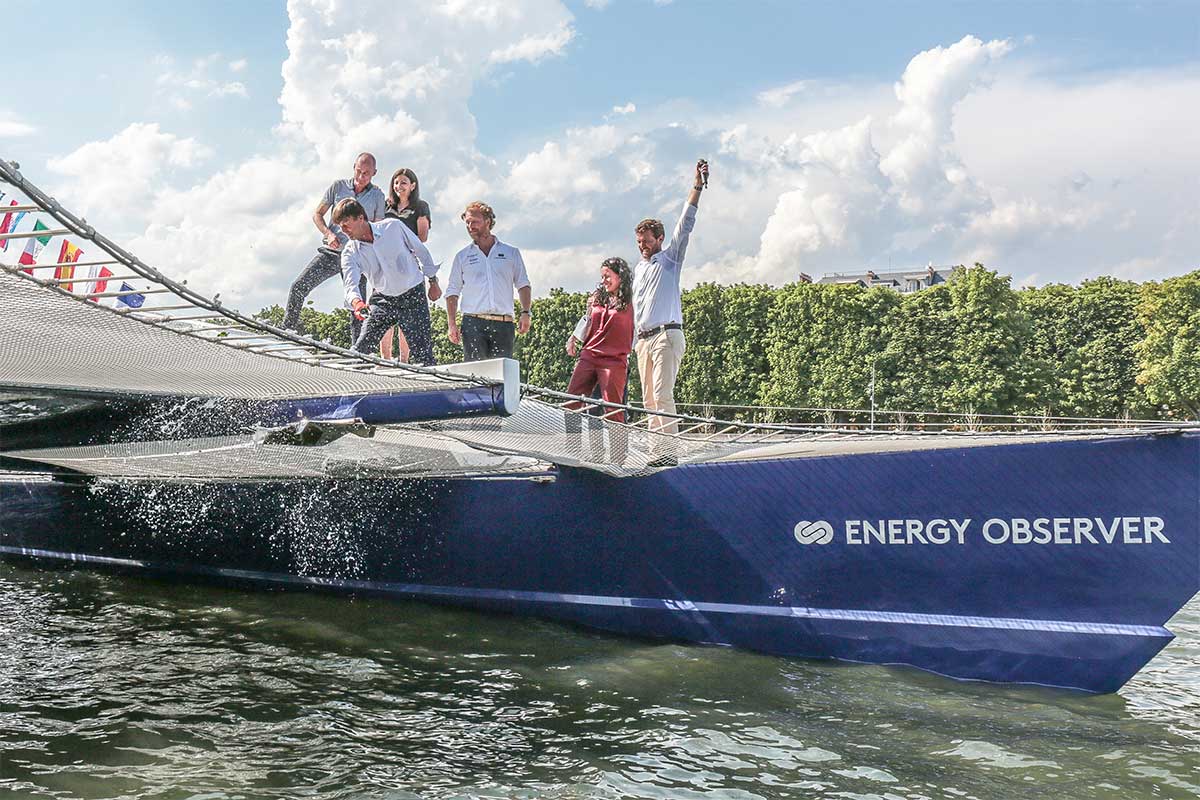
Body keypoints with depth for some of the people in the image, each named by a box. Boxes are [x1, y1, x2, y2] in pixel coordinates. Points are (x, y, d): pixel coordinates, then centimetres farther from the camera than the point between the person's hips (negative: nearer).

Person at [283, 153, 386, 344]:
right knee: (298, 287, -11)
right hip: (330, 252, 1)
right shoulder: (338, 186, 4)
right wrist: (329, 234, -8)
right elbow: (317, 214, 9)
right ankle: (287, 331, 0)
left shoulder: (377, 196, 3)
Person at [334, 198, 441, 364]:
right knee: (360, 350, -4)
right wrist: (356, 302, -44)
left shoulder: (393, 227, -12)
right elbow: (350, 283, -21)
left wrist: (433, 282, 5)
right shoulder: (350, 253, -7)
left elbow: (420, 250, 0)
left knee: (423, 354, -5)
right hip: (382, 299, 3)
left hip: (413, 295, -3)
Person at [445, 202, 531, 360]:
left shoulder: (511, 252, 15)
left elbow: (523, 285, 13)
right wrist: (451, 324, 1)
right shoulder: (462, 256, 15)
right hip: (473, 323, 0)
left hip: (503, 324, 0)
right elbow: (452, 292, 13)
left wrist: (525, 313, -2)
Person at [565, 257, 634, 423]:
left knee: (612, 411, -7)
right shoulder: (597, 297, 15)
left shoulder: (630, 303, -1)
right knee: (571, 403, 0)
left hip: (614, 360, -5)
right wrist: (573, 339, 27)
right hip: (588, 356, 5)